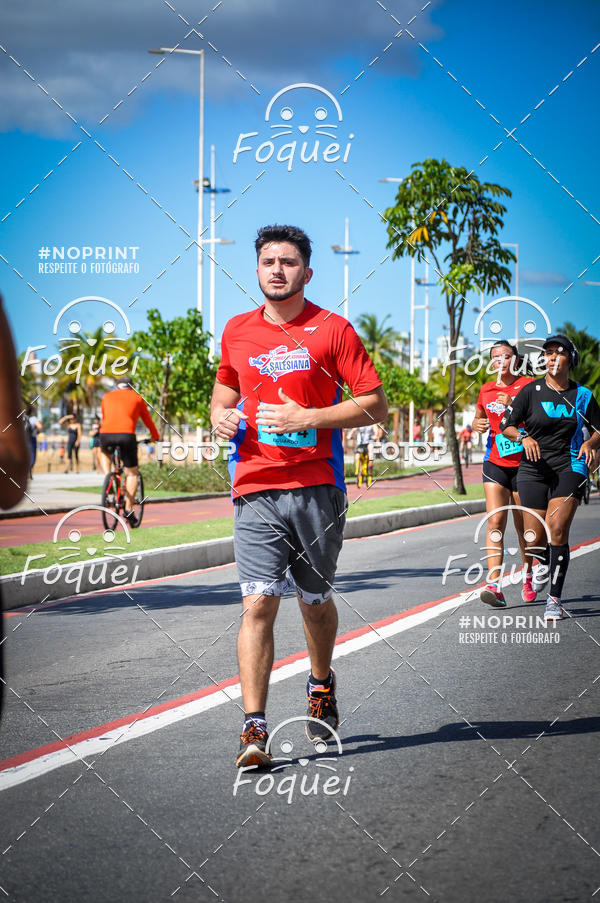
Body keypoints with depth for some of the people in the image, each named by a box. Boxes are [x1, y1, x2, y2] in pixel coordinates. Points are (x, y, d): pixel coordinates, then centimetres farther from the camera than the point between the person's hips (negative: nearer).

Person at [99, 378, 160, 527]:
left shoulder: (107, 396, 26)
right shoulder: (137, 397, 21)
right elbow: (147, 420, 29)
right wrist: (155, 437, 44)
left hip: (106, 435, 2)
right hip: (126, 435, -2)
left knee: (103, 452, 37)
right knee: (132, 473, 12)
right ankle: (129, 509, 5)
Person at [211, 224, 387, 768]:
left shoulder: (332, 330, -2)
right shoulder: (237, 331, 10)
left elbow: (376, 405, -3)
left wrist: (307, 418, -14)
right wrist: (221, 414, 5)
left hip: (317, 487, -1)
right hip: (255, 490, 2)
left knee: (315, 600, 12)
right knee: (258, 603, -11)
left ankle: (321, 684, 41)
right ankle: (254, 728, -12)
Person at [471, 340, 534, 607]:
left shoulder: (528, 385, -2)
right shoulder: (486, 390, 9)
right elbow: (478, 417, 26)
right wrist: (476, 424, 4)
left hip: (524, 464, -2)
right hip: (495, 464, 2)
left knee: (524, 526, 9)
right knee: (495, 522, -13)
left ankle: (528, 575, 35)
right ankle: (494, 585, -22)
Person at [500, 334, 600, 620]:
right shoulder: (531, 391, 2)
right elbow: (506, 426, 3)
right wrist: (524, 437, -16)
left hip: (570, 466, -1)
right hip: (533, 468, 1)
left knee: (557, 528, -17)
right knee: (535, 537, -2)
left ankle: (555, 599, -12)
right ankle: (545, 564, 37)